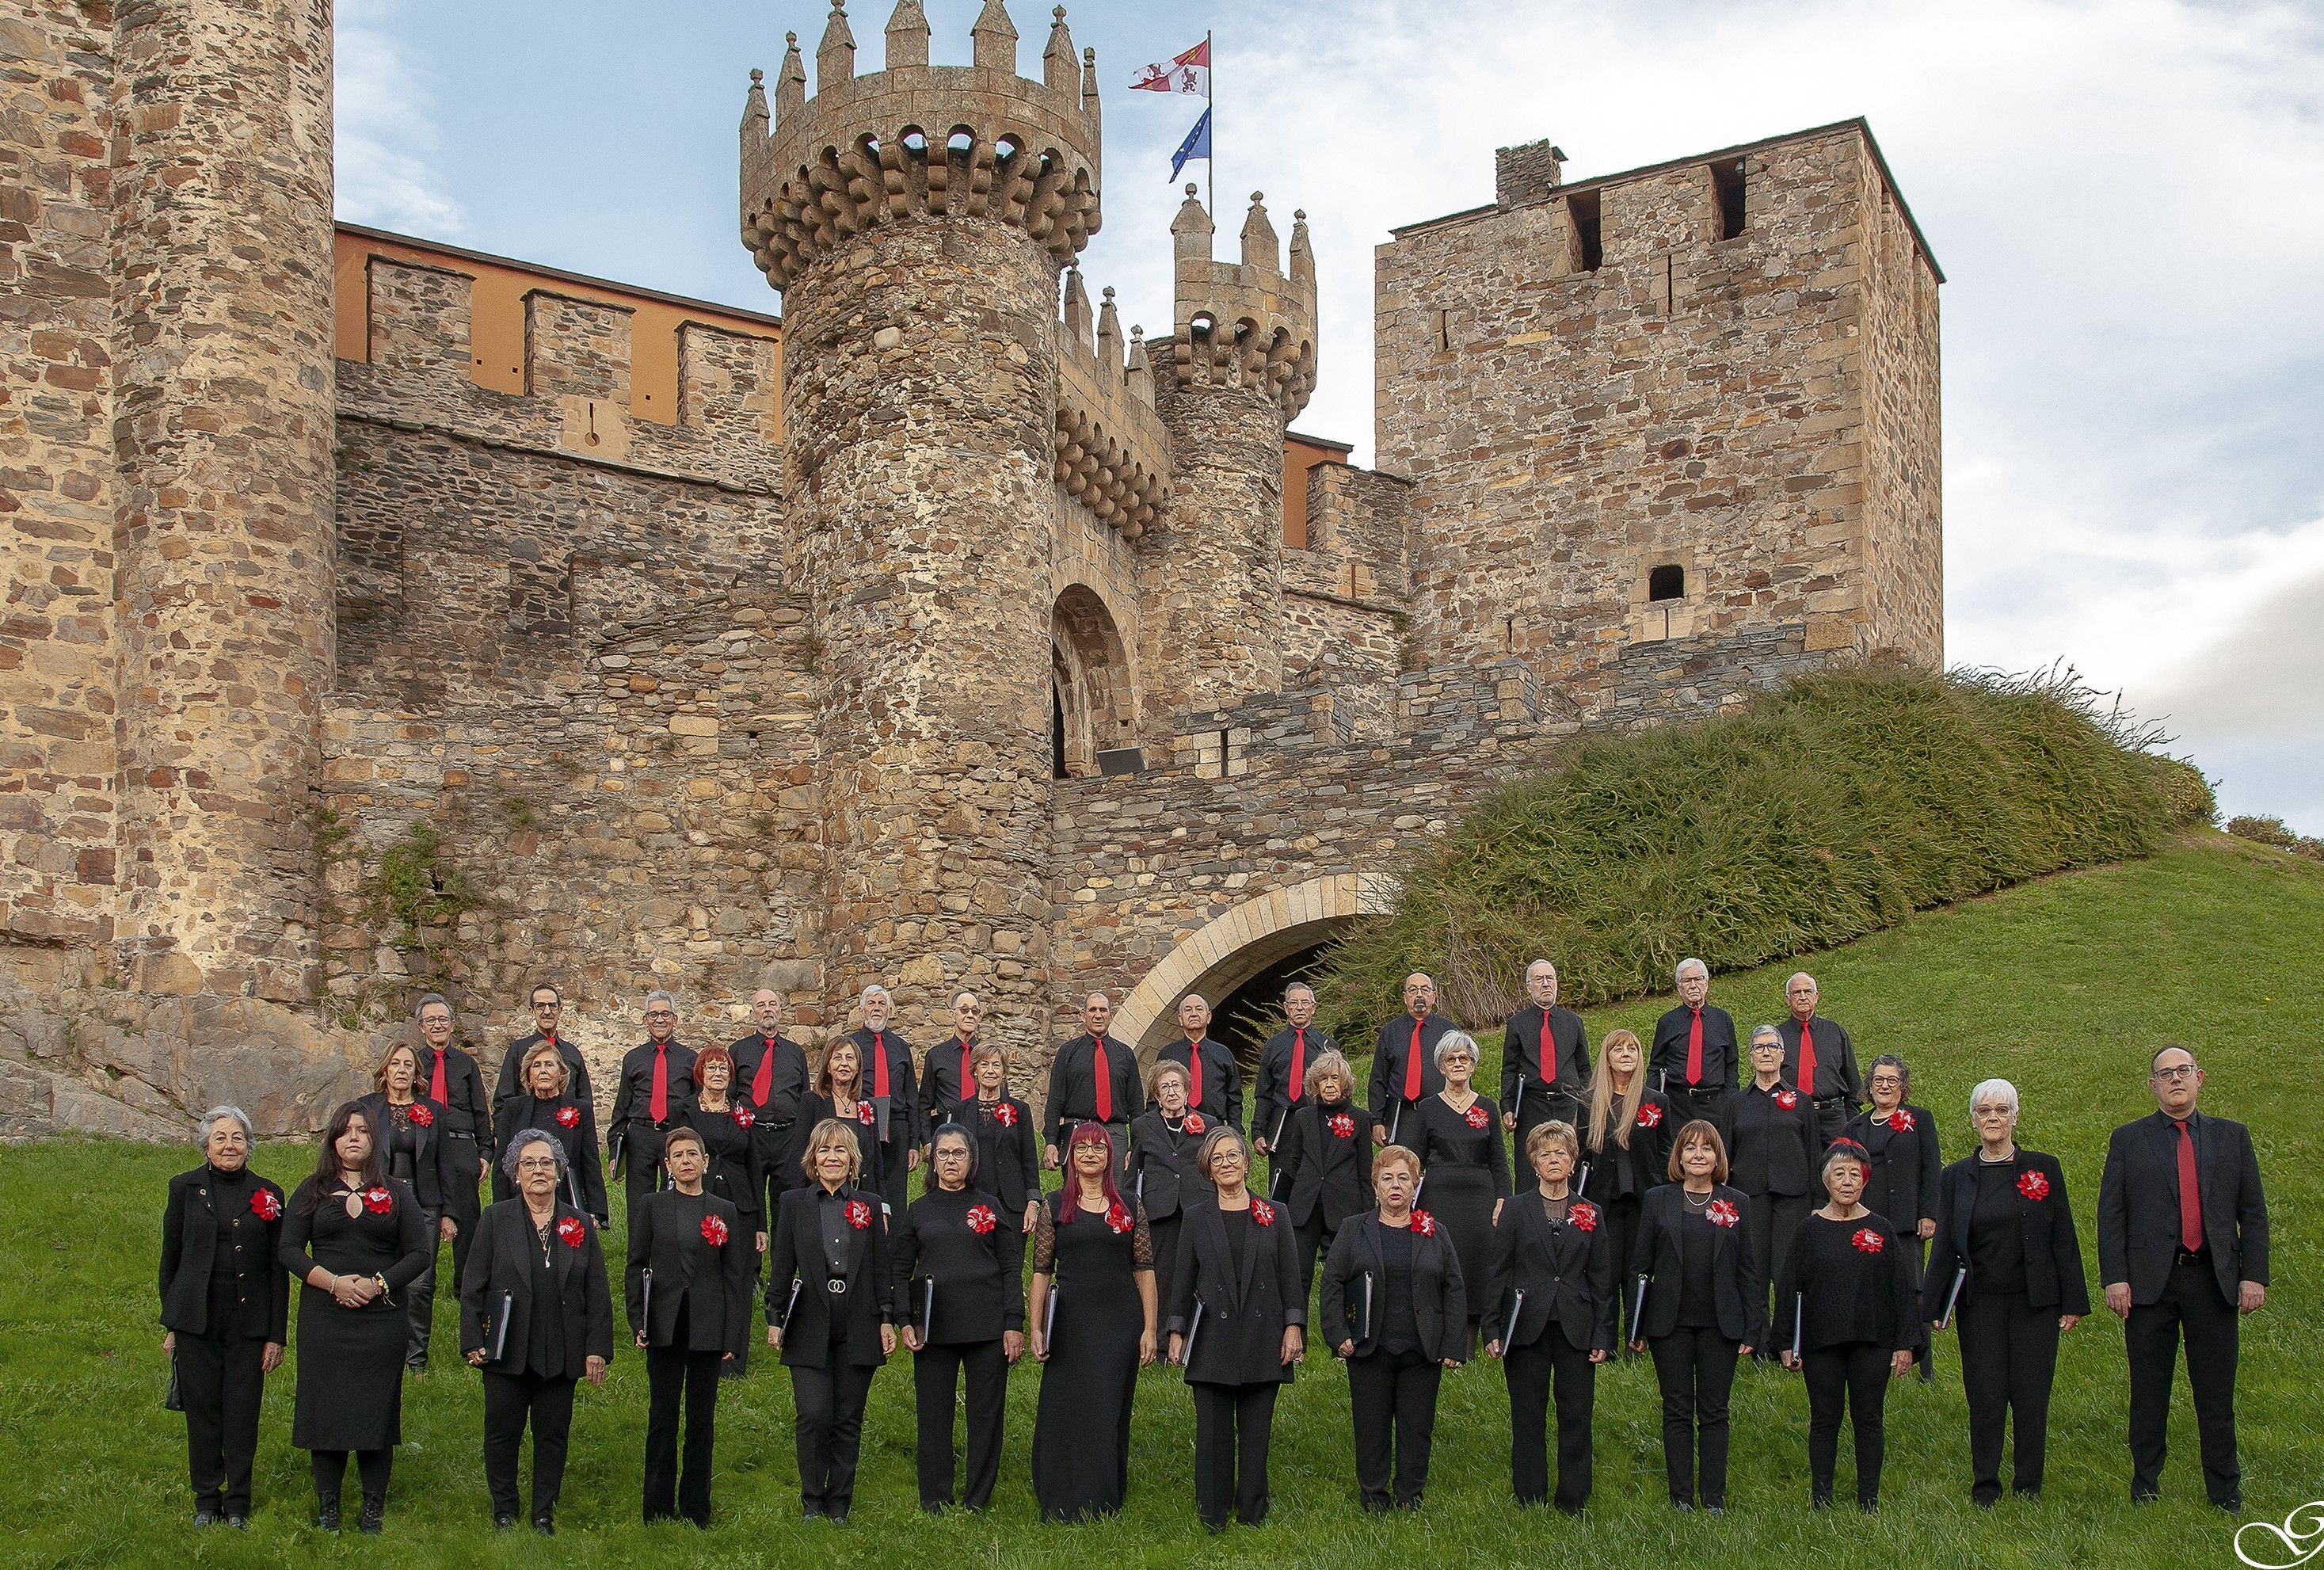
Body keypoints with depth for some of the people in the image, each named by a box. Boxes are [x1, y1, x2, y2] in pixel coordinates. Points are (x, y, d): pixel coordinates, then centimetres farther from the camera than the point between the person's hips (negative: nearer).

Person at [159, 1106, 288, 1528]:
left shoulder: (268, 1194, 2)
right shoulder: (185, 1188, 3)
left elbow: (278, 1268, 4)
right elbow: (170, 1258, 8)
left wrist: (276, 1334, 1)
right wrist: (170, 1325, 6)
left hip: (248, 1323, 0)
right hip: (196, 1321, 0)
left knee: (242, 1414, 4)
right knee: (202, 1411, 7)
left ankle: (238, 1505, 16)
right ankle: (206, 1501, 21)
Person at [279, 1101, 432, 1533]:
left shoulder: (396, 1193, 8)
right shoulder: (313, 1190, 9)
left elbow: (420, 1253, 3)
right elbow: (289, 1250, 1)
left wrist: (378, 1284, -11)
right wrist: (333, 1282, -13)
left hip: (382, 1318, 0)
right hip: (324, 1320, 0)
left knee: (376, 1411, 0)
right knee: (325, 1408, 2)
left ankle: (374, 1507, 10)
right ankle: (327, 1506, 12)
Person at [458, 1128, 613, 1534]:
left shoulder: (580, 1225, 7)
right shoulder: (495, 1220, 3)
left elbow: (597, 1293, 6)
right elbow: (473, 1286, 1)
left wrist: (597, 1349, 0)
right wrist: (472, 1342, -6)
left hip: (561, 1355, 1)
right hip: (506, 1352, -1)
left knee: (553, 1436, 7)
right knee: (502, 1433, 6)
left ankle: (545, 1514, 19)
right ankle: (503, 1512, 22)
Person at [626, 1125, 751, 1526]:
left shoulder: (724, 1212, 5)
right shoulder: (651, 1205, 4)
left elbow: (736, 1278, 5)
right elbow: (636, 1267, 4)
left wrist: (733, 1337, 0)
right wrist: (637, 1322, -5)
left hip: (708, 1328, 0)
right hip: (664, 1326, 0)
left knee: (702, 1419, 6)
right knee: (662, 1418, 4)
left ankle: (696, 1510, 15)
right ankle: (658, 1511, 13)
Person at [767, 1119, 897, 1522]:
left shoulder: (870, 1204, 8)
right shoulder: (793, 1203, 6)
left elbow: (881, 1267, 8)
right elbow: (781, 1266, 5)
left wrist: (887, 1319, 3)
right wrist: (774, 1318, -1)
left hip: (857, 1330, 1)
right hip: (810, 1329, -1)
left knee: (848, 1421, 5)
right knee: (814, 1416, -8)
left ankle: (839, 1504, 15)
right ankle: (812, 1502, 8)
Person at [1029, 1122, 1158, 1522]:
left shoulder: (1130, 1208, 6)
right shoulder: (1054, 1207, 4)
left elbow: (1144, 1272, 6)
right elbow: (1041, 1272, 4)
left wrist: (1149, 1329, 0)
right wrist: (1036, 1329, -2)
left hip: (1120, 1324, 1)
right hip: (1070, 1324, -1)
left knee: (1110, 1416, 5)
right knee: (1066, 1414, 1)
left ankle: (1104, 1503, 17)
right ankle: (1062, 1503, 12)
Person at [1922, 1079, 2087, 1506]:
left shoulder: (2043, 1168, 3)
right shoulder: (1956, 1177, 6)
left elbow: (2064, 1238, 3)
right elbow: (1946, 1246, 5)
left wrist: (2073, 1301, -1)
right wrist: (1932, 1307, 0)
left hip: (2035, 1302, -1)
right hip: (1979, 1304, 1)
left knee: (2031, 1397, 1)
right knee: (1985, 1398, 1)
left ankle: (2028, 1488, 14)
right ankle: (1985, 1488, 11)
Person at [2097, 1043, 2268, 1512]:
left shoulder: (2232, 1136, 11)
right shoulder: (2128, 1140, 6)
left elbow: (2253, 1212, 8)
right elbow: (2110, 1214, 2)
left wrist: (2254, 1275, -1)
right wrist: (2114, 1278, -7)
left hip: (2213, 1282, 1)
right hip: (2149, 1281, -1)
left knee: (2216, 1394, 6)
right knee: (2149, 1393, 7)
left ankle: (2225, 1489, 16)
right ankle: (2146, 1483, 18)